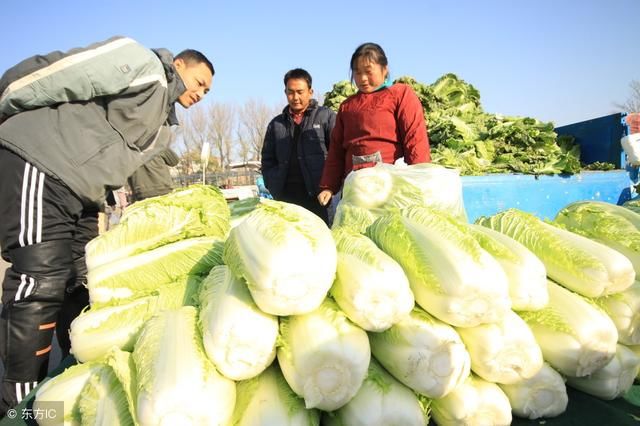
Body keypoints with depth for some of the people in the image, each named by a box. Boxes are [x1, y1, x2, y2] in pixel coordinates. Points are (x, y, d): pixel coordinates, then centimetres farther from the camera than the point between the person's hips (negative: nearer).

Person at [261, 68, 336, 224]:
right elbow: (267, 161, 21)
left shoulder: (326, 116, 5)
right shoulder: (276, 124, 19)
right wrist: (273, 187, 6)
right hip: (285, 196, 4)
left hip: (317, 195, -3)